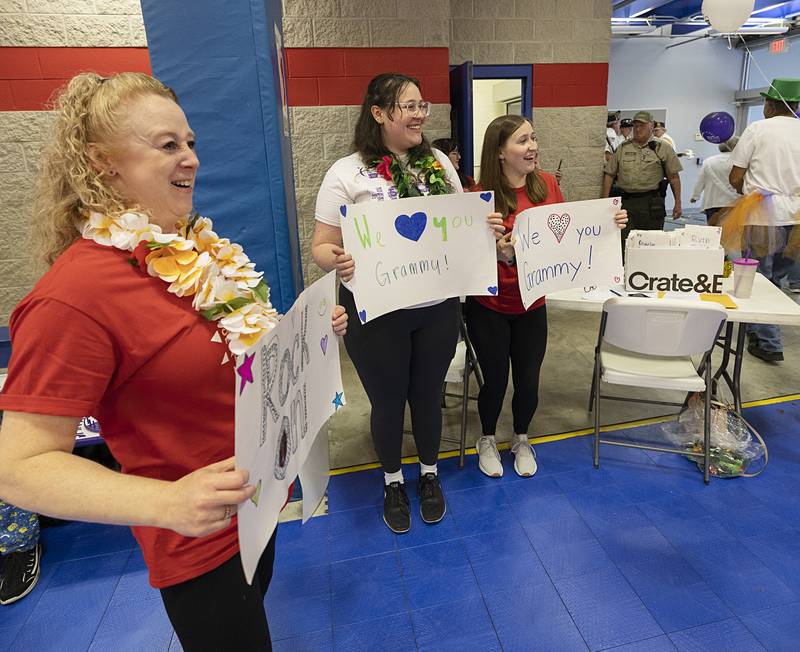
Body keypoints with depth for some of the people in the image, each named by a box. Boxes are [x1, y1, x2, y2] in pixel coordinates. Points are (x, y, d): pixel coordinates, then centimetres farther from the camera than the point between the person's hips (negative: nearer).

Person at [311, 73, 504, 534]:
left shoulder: (440, 163, 5)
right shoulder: (347, 173, -7)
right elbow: (322, 245, -7)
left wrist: (486, 230, -8)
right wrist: (337, 260, -30)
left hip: (438, 307, 3)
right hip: (376, 312, -3)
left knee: (428, 394, 18)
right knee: (387, 400, 13)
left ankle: (429, 474, 44)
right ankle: (393, 481, 40)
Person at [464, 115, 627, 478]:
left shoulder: (547, 184, -4)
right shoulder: (482, 196, -17)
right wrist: (499, 252, -35)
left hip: (531, 305, 4)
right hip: (489, 306, -3)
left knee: (528, 382, 11)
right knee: (495, 380, 9)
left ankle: (521, 440, 41)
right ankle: (487, 440, 39)